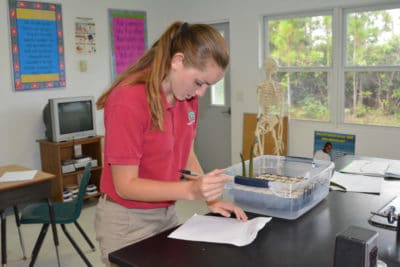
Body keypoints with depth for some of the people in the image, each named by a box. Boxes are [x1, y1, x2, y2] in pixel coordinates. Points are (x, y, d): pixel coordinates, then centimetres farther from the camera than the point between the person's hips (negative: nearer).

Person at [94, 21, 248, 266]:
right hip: (128, 222, -6)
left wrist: (211, 199, -6)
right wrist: (192, 190, -33)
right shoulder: (128, 101, -26)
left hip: (167, 214, 7)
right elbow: (126, 185, -23)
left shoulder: (188, 96, -4)